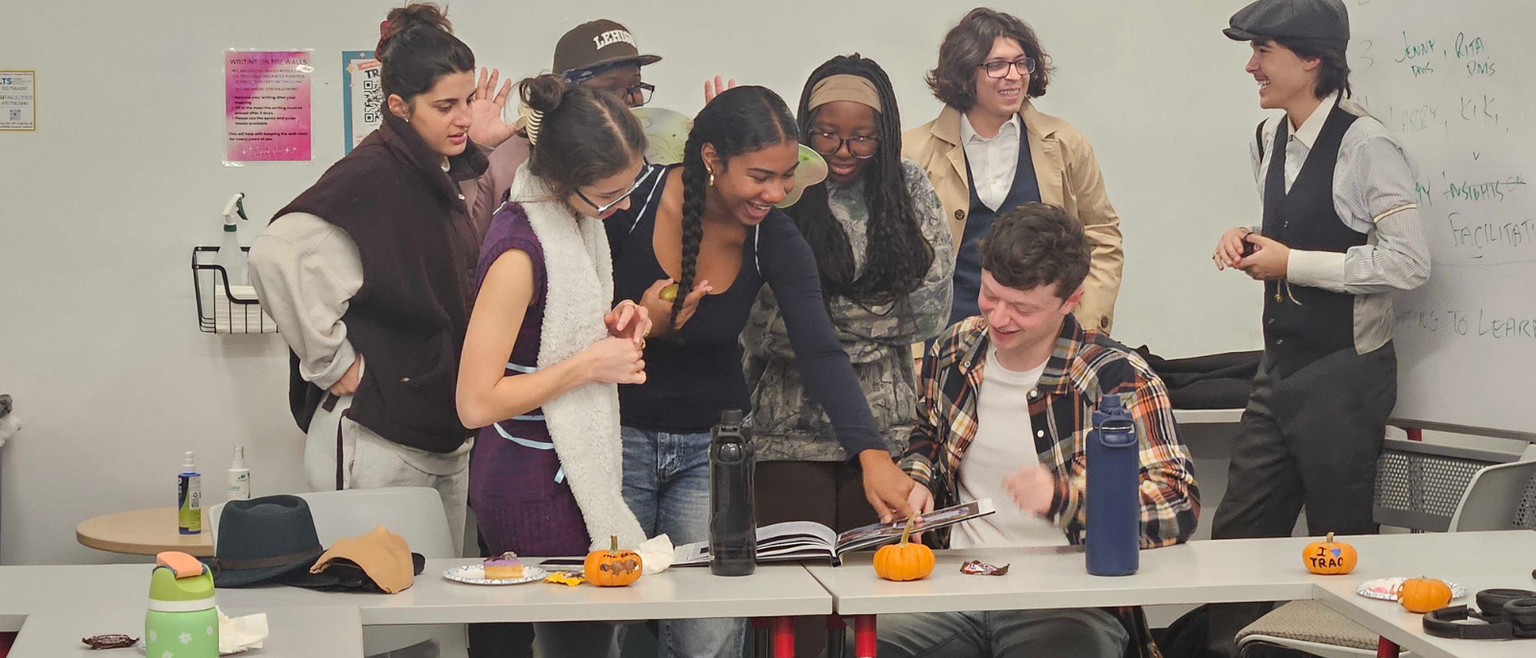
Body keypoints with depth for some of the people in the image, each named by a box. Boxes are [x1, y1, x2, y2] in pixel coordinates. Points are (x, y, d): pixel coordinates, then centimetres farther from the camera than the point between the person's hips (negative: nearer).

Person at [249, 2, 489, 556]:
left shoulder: (452, 173, 10)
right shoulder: (372, 176, -16)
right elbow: (278, 255, -30)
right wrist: (335, 363, -21)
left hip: (450, 438, 8)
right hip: (379, 441, -8)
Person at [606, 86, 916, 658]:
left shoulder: (774, 240, -10)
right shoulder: (632, 202, -16)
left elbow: (821, 352, -21)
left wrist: (872, 455, -34)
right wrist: (634, 329, -25)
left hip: (712, 442, 2)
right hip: (618, 436, -2)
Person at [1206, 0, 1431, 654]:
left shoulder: (1365, 146, -18)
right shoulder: (1268, 138, 8)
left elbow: (1408, 263, -22)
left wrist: (1292, 263, -18)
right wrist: (1250, 238, 0)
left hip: (1344, 374, -8)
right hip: (1281, 368, 8)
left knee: (1340, 540, 5)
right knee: (1239, 530, 10)